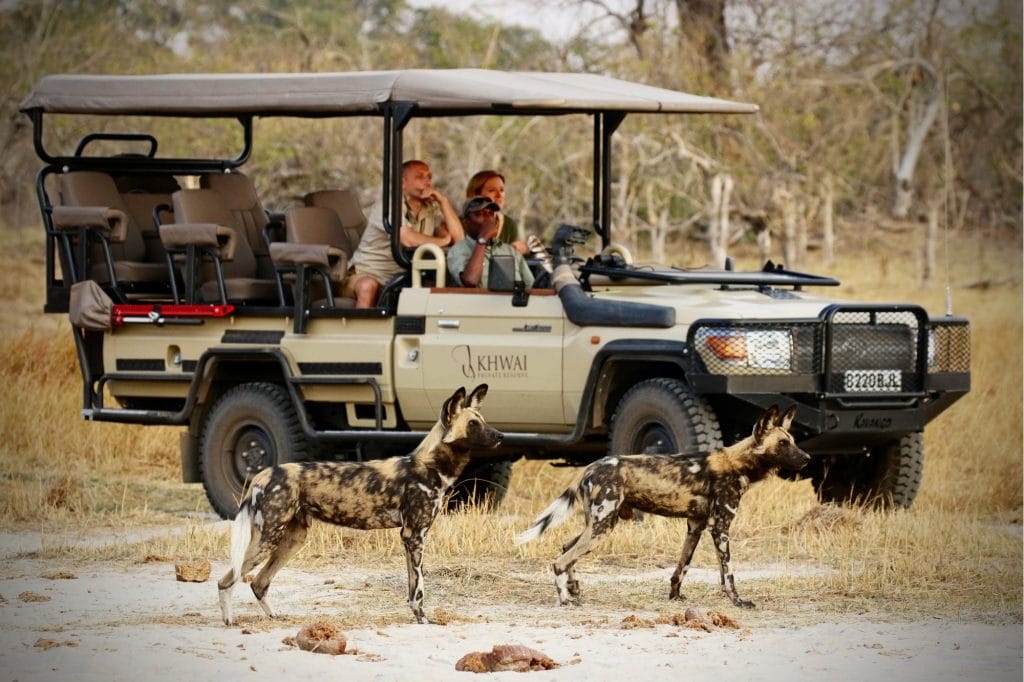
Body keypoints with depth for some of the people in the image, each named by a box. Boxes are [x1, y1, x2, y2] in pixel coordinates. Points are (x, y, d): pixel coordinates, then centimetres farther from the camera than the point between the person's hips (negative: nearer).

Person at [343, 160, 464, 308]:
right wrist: (444, 241, -10)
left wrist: (443, 201, -9)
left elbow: (458, 238, -4)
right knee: (368, 286, -39)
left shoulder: (432, 210, 9)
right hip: (366, 274, -5)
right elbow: (408, 239, -27)